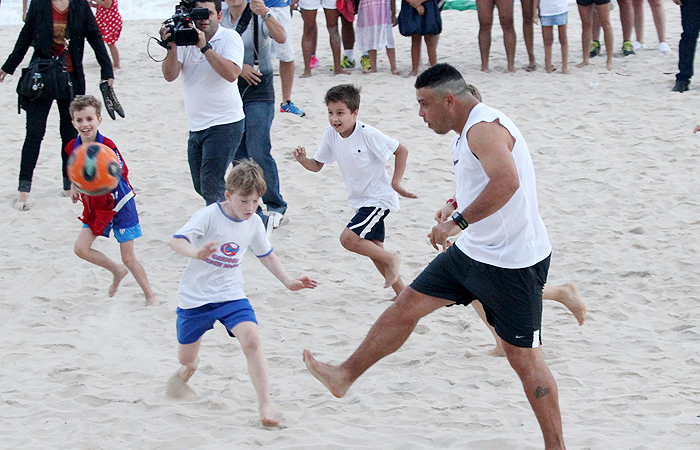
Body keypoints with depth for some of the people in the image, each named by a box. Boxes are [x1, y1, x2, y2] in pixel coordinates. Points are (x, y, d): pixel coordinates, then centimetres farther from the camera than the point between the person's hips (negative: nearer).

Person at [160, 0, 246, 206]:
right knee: (201, 186, 16)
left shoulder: (230, 38, -8)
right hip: (196, 125, 6)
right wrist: (172, 47, -21)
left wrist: (204, 47, -27)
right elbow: (170, 75, -5)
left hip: (225, 124, -6)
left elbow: (232, 73, -24)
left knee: (211, 185, -14)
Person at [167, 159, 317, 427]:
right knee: (187, 358, 10)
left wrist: (288, 282, 9)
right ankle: (184, 376, 49)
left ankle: (265, 405, -20)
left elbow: (266, 255, 16)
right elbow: (176, 241, -27)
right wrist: (197, 253, -47)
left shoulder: (254, 223, -1)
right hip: (195, 296, -2)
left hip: (231, 295, 2)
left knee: (251, 339, -23)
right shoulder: (210, 216, -16)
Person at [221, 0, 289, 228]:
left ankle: (276, 208, 1)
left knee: (259, 153, -12)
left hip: (258, 92, -5)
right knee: (238, 156, 8)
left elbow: (281, 38, -26)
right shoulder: (220, 20, 5)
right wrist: (238, 66, -14)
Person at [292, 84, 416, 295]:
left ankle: (391, 259, -2)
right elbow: (317, 165, 4)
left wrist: (396, 182, -15)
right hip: (360, 200, 8)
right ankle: (401, 292, 23)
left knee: (348, 238, -20)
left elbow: (401, 151, -13)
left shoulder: (367, 134, -22)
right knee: (373, 247, 12)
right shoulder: (331, 135, -4)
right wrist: (303, 160, -18)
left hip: (379, 199, -8)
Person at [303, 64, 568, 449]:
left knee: (523, 357, -3)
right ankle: (345, 376, 23)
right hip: (473, 250, 10)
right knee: (407, 305, 12)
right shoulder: (468, 131, 11)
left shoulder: (484, 128, -21)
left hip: (515, 262, -10)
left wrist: (458, 221, -34)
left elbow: (507, 181, -39)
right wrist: (459, 204, 21)